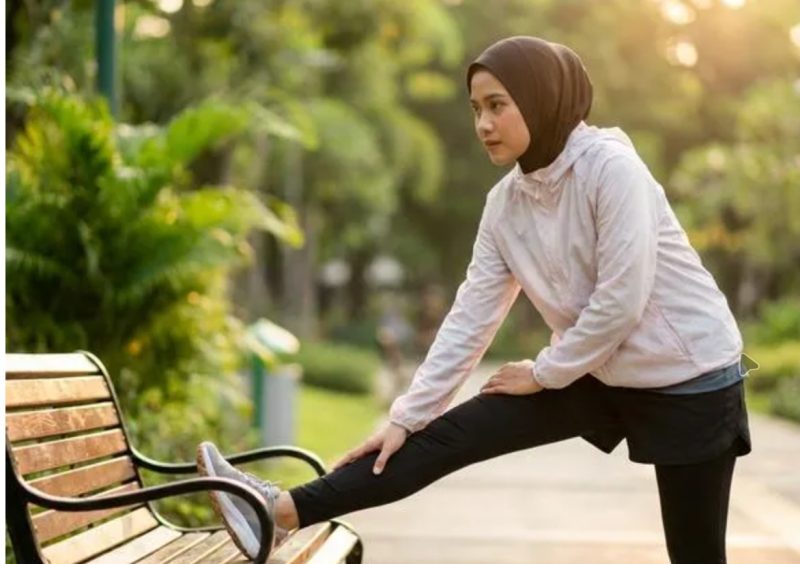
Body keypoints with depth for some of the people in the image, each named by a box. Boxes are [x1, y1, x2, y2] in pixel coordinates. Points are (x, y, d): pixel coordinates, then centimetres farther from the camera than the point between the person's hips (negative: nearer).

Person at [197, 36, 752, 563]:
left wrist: (545, 372, -12)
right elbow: (471, 317, 0)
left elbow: (621, 300, -24)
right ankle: (286, 511, -6)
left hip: (686, 378, -6)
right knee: (446, 436, -3)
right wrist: (406, 416, -4)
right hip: (596, 374, 6)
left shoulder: (611, 167, -21)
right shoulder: (505, 203, -1)